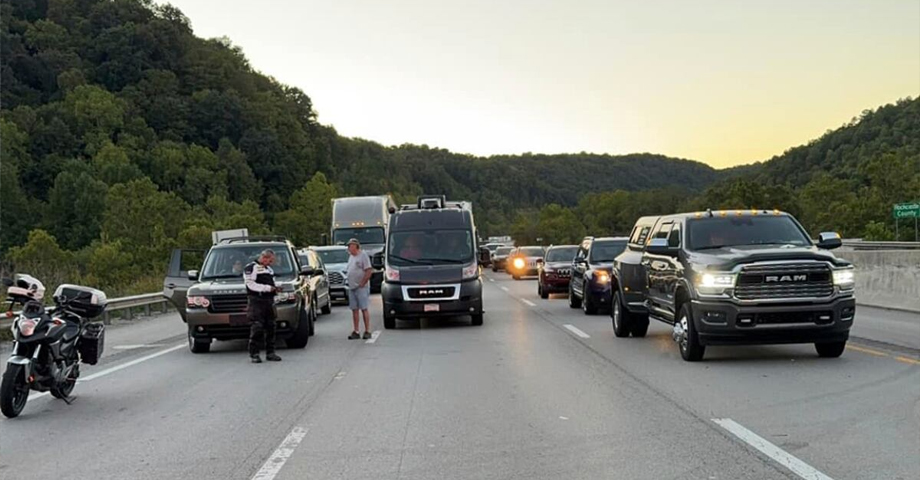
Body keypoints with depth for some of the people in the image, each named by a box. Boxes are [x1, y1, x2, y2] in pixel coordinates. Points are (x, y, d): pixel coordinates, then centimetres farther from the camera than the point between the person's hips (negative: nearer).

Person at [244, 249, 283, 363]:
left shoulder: (269, 269, 22)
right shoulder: (250, 268, -4)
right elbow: (251, 285, -14)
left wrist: (275, 288, 8)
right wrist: (268, 288, -18)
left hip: (269, 301, 8)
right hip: (256, 301, -8)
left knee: (270, 327, 7)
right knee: (256, 328, -11)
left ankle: (270, 353, 14)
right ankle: (254, 354, -7)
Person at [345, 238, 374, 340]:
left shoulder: (363, 255, -8)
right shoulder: (351, 257, 17)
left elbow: (369, 271, -14)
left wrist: (362, 283, -15)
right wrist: (350, 283, 10)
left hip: (361, 288, -8)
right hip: (351, 287, 8)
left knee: (364, 309, -5)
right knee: (354, 310, 7)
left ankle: (367, 331, -1)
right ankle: (355, 332, 10)